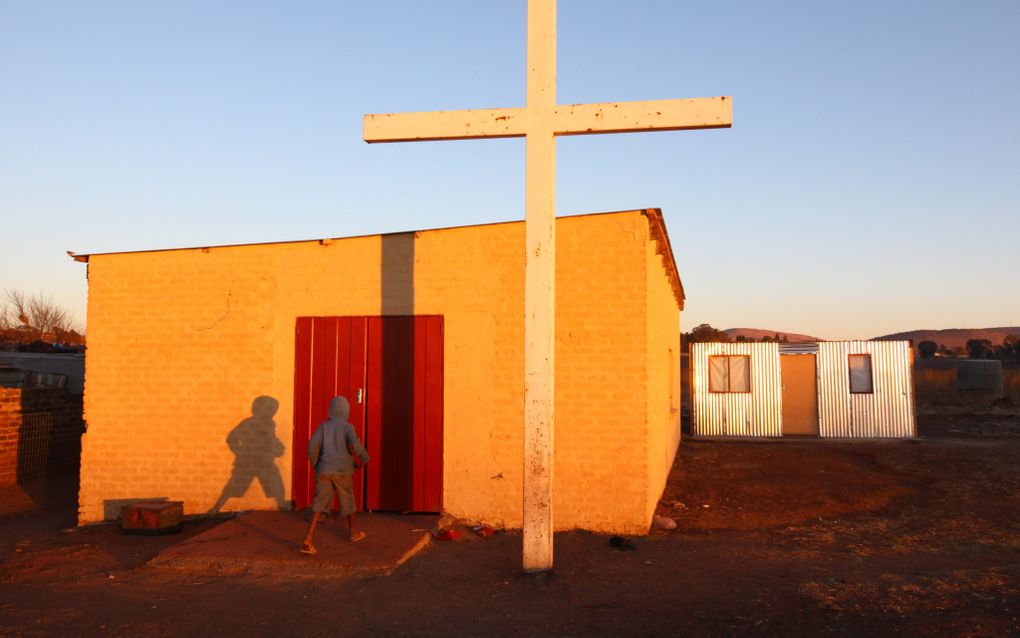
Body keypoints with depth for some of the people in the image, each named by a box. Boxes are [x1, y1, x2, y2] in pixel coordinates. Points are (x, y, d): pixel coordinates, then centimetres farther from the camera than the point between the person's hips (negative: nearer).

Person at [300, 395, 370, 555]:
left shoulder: (323, 426, 6)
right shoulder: (348, 427, -3)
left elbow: (312, 446, -5)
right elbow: (354, 443, -22)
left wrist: (315, 464, 10)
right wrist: (365, 457, -4)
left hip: (324, 471, 2)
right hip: (342, 471, -2)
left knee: (320, 504, 0)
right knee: (347, 500, 19)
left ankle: (307, 540, -16)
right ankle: (353, 532, 36)